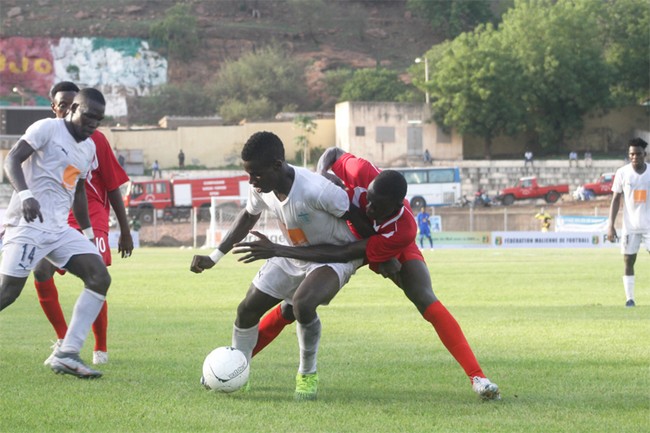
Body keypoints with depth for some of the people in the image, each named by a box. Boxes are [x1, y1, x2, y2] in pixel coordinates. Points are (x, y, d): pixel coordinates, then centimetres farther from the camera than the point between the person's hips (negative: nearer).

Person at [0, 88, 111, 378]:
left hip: (59, 229, 8)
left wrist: (88, 233, 30)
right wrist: (25, 195, -29)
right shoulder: (48, 128, -5)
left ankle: (66, 355, -8)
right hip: (28, 223, -8)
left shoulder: (89, 148, 19)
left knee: (100, 277, -6)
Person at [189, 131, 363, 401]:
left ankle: (307, 375, -10)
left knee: (302, 303, -34)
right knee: (247, 309, 3)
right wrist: (214, 257, 5)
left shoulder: (316, 191, -37)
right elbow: (249, 216, 8)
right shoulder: (262, 188, -15)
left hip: (335, 255, -7)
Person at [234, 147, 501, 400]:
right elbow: (333, 154, -13)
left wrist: (279, 251, -46)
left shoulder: (404, 231, -45)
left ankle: (477, 378, -28)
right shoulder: (362, 174, -39)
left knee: (425, 300, -28)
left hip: (393, 252, -3)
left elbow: (342, 254, -45)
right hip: (351, 234, 3)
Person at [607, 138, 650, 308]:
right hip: (630, 225, 0)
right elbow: (616, 199, 3)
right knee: (628, 261, 0)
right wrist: (611, 225, -4)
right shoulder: (622, 173, 0)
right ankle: (630, 298, 7)